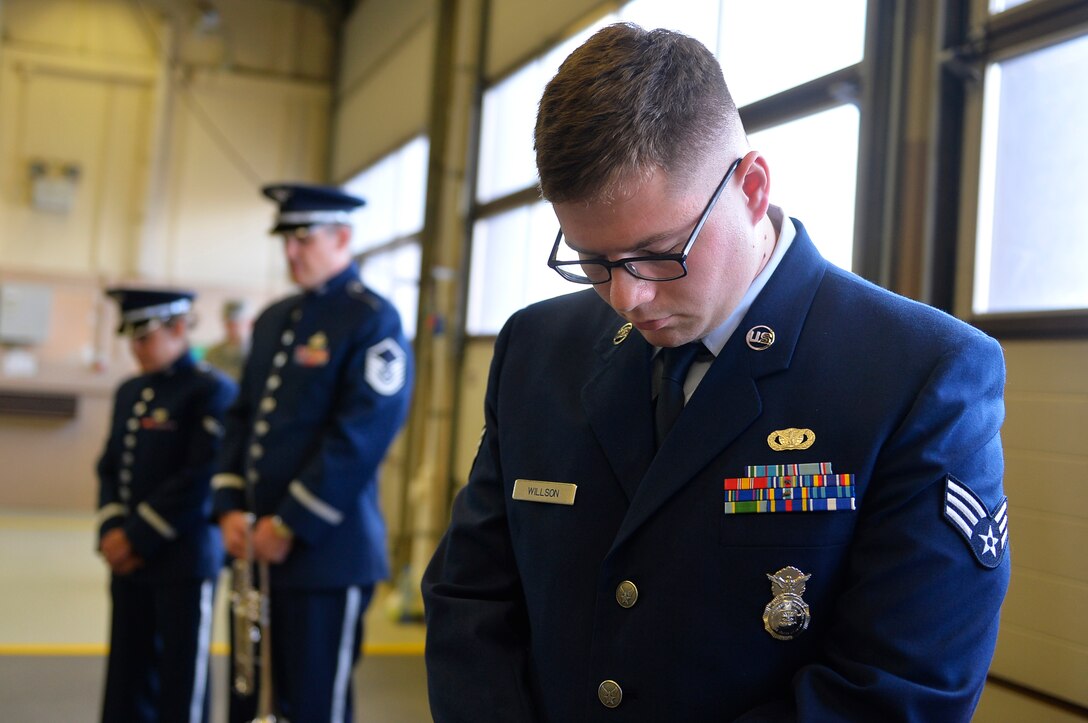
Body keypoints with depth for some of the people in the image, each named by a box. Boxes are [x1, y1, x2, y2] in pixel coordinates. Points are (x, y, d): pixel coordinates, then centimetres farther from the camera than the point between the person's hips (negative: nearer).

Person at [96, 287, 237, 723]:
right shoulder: (129, 392, 13)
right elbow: (110, 467, 11)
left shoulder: (213, 391, -10)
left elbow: (201, 478, -17)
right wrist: (112, 531, -5)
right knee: (127, 671, 13)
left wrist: (139, 537, -16)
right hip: (128, 559, 7)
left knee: (180, 676, 4)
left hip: (184, 560, -7)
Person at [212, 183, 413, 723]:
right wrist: (230, 508, 1)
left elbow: (359, 440, -17)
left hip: (326, 553, -7)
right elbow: (242, 419, 15)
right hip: (255, 551, 8)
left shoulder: (373, 323, -10)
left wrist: (290, 527, -16)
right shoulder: (272, 321, 14)